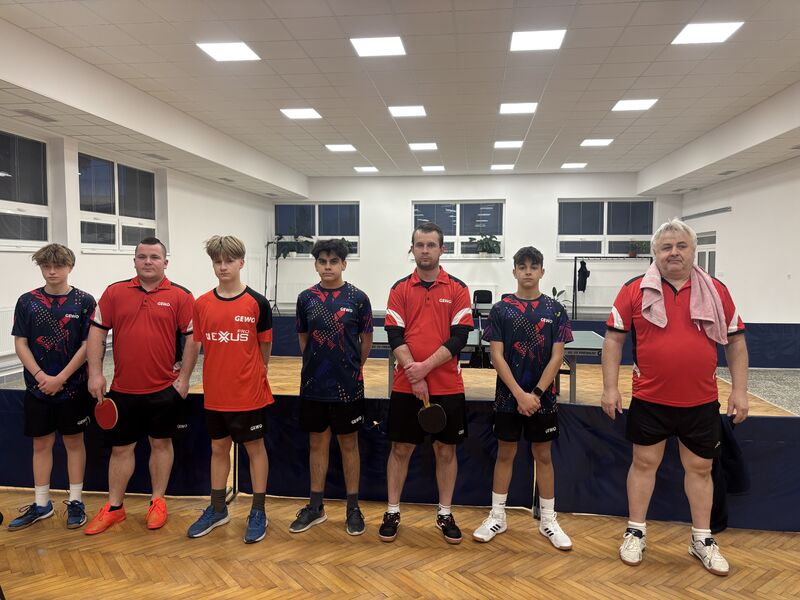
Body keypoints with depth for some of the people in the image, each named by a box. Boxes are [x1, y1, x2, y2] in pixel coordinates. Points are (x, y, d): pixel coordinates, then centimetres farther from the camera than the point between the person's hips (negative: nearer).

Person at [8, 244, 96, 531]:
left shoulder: (84, 301, -5)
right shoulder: (27, 301, 2)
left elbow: (88, 345, -8)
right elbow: (20, 344, 1)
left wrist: (60, 378, -13)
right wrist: (41, 376, -11)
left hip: (73, 387, -2)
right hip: (37, 387, 3)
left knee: (74, 442, 8)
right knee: (41, 444, 12)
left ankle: (75, 501, 20)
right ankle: (41, 504, 25)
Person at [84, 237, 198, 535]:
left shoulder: (181, 296, -4)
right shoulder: (114, 292, 2)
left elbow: (192, 339, -5)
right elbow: (97, 333, 4)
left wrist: (184, 378, -7)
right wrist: (95, 373, -2)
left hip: (165, 389, -2)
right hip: (123, 389, 2)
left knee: (161, 443, 11)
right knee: (121, 447, 12)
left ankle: (158, 502, 27)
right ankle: (114, 507, 27)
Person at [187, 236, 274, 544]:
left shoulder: (257, 302, -8)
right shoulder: (202, 304, 1)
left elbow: (265, 346, 0)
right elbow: (201, 344, 10)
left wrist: (254, 376, 7)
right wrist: (222, 373, 9)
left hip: (249, 392, -3)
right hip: (214, 392, 4)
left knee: (255, 448, 9)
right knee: (218, 449, 17)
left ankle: (258, 513, 22)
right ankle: (217, 509, 33)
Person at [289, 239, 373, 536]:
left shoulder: (357, 298, -5)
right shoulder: (306, 298, 2)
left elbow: (366, 339, 3)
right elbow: (303, 337, 12)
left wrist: (353, 368, 7)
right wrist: (316, 365, 10)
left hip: (348, 386, -2)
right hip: (313, 385, 3)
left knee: (349, 445, 9)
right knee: (317, 444, 13)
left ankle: (353, 508, 23)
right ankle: (315, 506, 27)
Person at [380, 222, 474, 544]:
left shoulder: (458, 289, 0)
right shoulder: (400, 289, 3)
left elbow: (459, 338, -7)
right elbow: (395, 336, -3)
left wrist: (426, 367, -17)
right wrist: (413, 375, -13)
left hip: (447, 386, 0)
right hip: (405, 385, 1)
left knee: (446, 449, 9)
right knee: (400, 448, 9)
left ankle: (445, 514, 26)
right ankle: (392, 512, 24)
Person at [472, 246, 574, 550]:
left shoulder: (554, 310, -1)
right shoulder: (501, 309, -3)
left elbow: (557, 356, -4)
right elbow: (496, 356, -7)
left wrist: (536, 393, -12)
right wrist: (520, 394, -14)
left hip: (543, 397, 1)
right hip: (508, 396, 0)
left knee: (543, 455, 12)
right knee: (505, 454, 10)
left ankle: (548, 520, 25)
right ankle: (497, 516, 24)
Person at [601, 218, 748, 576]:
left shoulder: (716, 292, 3)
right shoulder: (635, 290, -4)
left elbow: (736, 342, 9)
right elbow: (613, 338, -3)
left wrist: (740, 390, 3)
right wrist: (610, 387, -7)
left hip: (701, 402, 2)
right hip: (649, 400, -2)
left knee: (699, 468, 14)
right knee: (644, 463, 11)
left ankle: (702, 539, 31)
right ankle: (636, 533, 26)